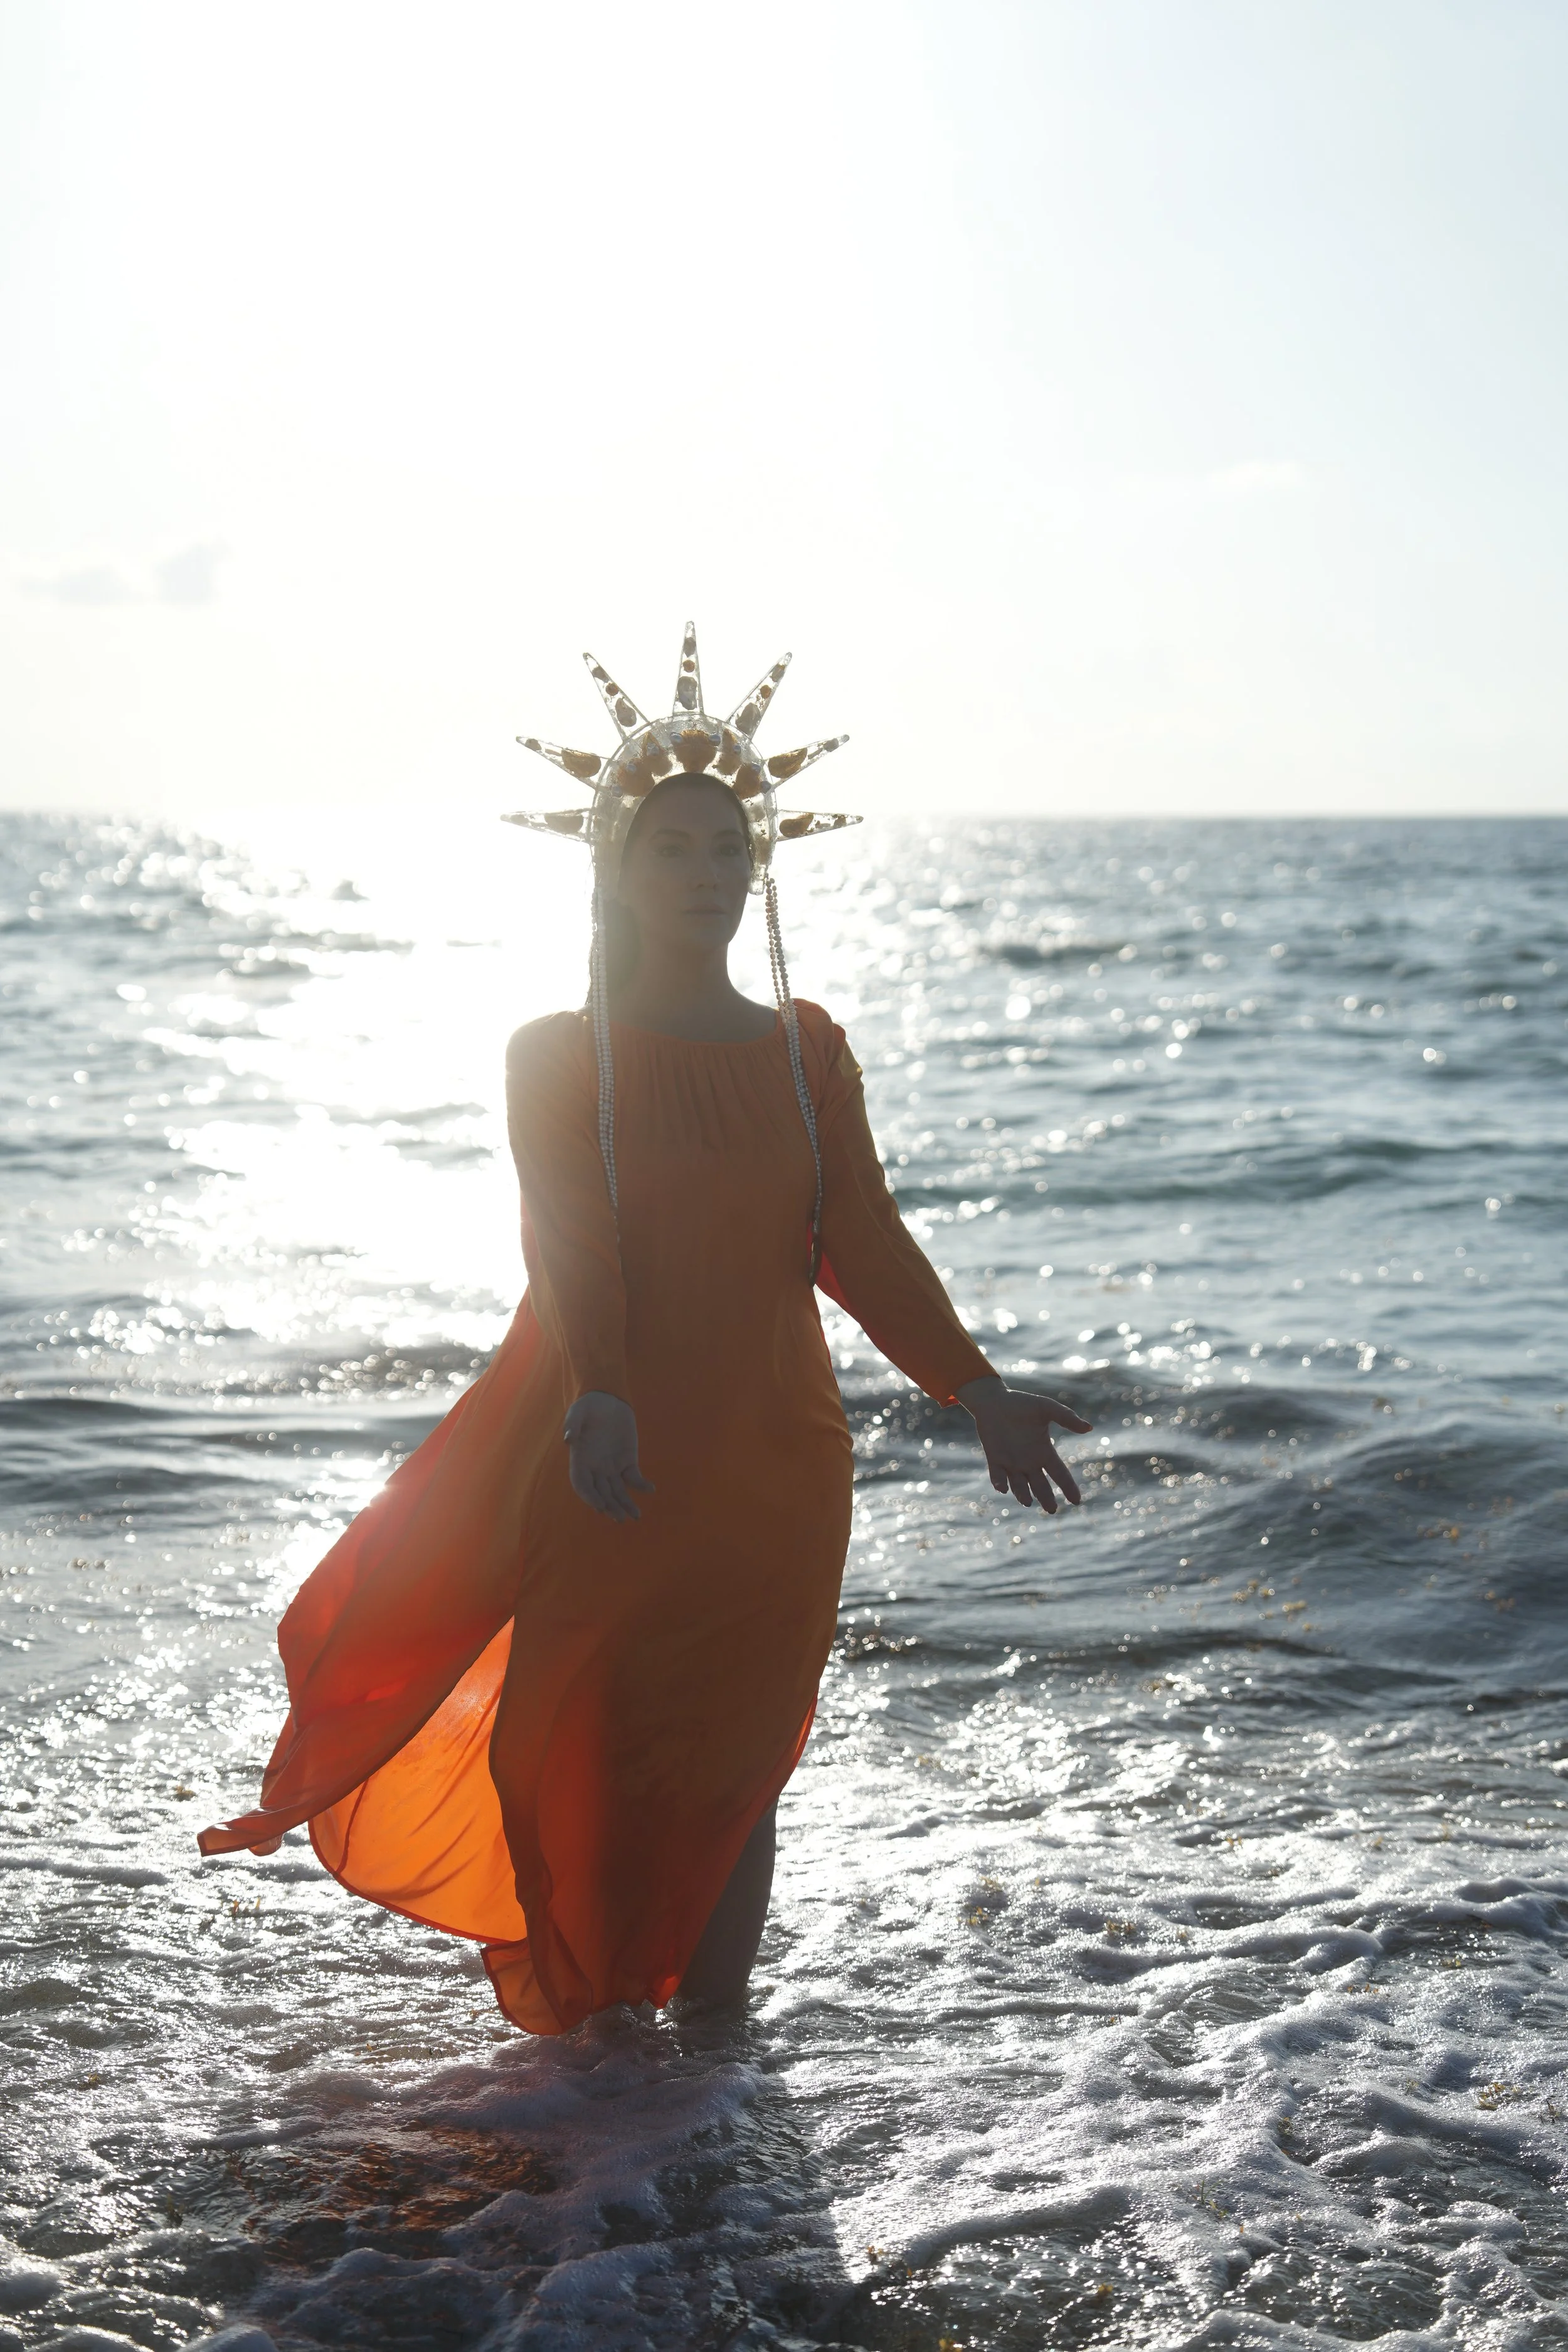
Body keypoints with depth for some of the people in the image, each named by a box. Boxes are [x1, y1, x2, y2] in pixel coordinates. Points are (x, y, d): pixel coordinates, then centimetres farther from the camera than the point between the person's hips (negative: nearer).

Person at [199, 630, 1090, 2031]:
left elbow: (867, 1246, 3)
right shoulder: (556, 1055, 1)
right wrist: (600, 1397, -32)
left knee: (730, 1766, 6)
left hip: (772, 1461, 2)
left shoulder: (807, 1052, 9)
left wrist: (977, 1394, -10)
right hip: (605, 1455, -2)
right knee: (586, 1751, 0)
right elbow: (569, 1242, -14)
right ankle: (588, 2040, 18)